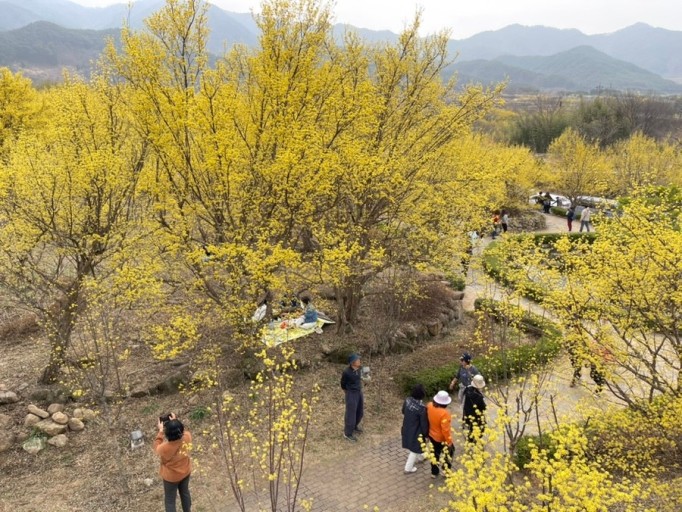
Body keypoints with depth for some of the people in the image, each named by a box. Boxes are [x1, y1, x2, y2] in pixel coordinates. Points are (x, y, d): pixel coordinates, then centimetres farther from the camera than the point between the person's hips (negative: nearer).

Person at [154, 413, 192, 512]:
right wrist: (175, 423, -7)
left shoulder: (165, 448, -39)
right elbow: (183, 431, -2)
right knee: (185, 492, 31)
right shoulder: (187, 437, -29)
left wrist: (160, 431, -14)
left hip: (171, 477, -4)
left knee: (170, 500, 21)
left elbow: (157, 448, -14)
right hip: (186, 472, 4)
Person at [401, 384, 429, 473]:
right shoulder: (422, 408, -33)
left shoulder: (407, 400, -15)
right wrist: (426, 434, -5)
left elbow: (403, 412, 5)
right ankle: (408, 468, 31)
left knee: (414, 446, 32)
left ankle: (420, 457, 57)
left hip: (406, 428, 7)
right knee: (415, 449, 17)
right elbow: (424, 423, -21)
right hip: (415, 431, -7)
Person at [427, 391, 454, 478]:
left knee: (435, 453, 26)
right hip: (441, 438, -6)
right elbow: (445, 430, -29)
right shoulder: (444, 413, -36)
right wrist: (449, 442, -14)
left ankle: (434, 472, 41)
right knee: (449, 451, 23)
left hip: (431, 435, 6)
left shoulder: (429, 405, -15)